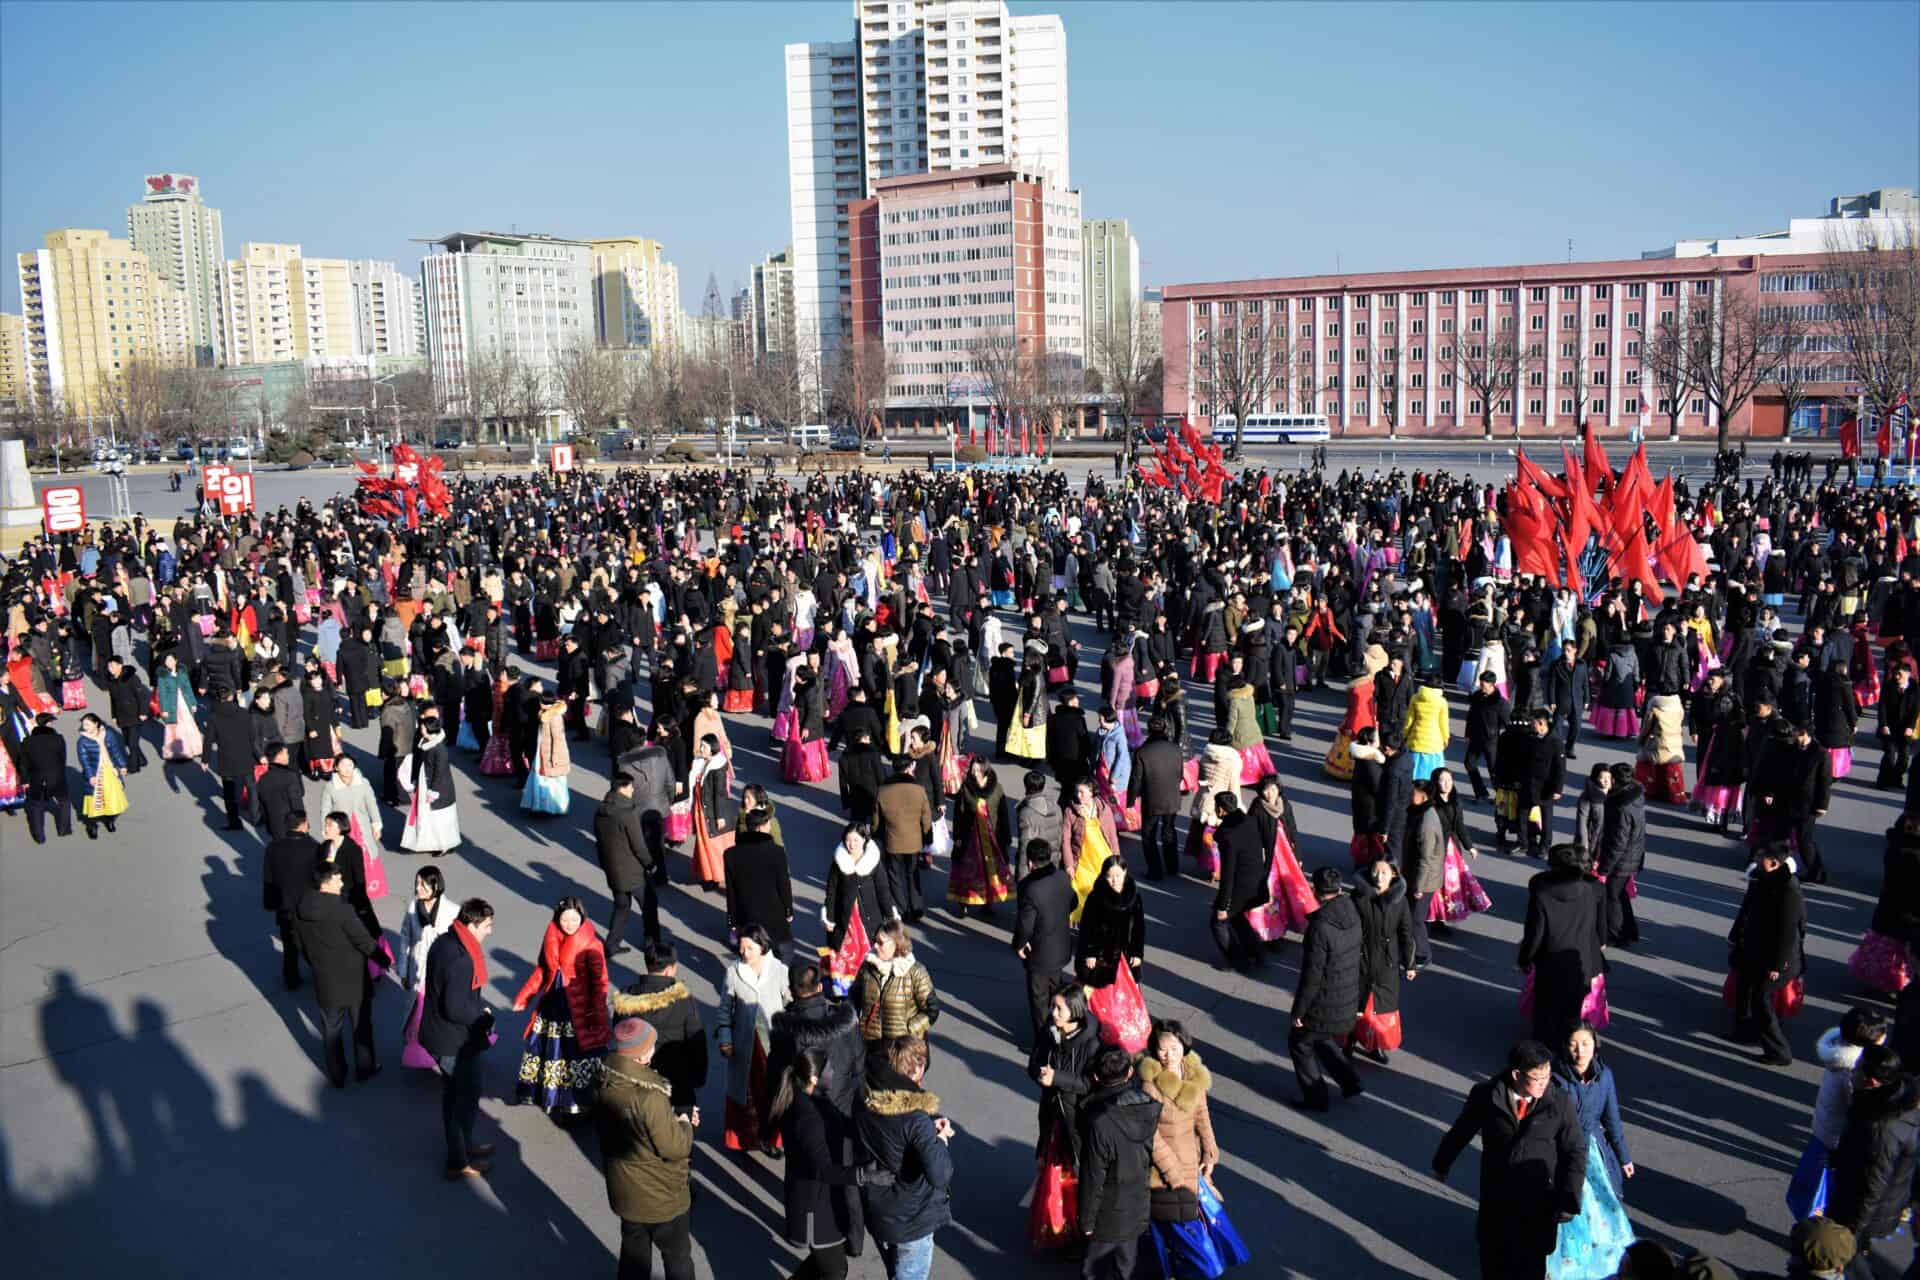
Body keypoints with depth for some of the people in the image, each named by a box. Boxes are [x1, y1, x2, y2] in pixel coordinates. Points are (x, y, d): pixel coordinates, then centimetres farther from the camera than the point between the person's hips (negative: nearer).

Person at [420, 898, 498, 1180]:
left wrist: (480, 1005, 2)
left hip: (439, 1033, 10)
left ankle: (460, 1146, 40)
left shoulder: (444, 942, 1)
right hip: (456, 1041, -9)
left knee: (452, 1092, 23)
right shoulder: (460, 959, -30)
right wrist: (483, 1016, -13)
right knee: (468, 1096, 6)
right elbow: (455, 1009, -30)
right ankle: (459, 1162, 16)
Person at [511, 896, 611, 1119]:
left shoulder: (591, 945, -14)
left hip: (578, 1010, -6)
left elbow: (600, 981, -14)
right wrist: (523, 997, 8)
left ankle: (575, 1102, 10)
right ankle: (546, 1093, 36)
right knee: (547, 1048, 17)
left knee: (574, 1051, -2)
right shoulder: (551, 939, 2)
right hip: (551, 1004, 6)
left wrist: (598, 1014, -19)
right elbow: (541, 971, 12)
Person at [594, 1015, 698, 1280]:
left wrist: (673, 1117, 2)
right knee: (677, 1256, 16)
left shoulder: (605, 1086, -9)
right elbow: (674, 1147, -25)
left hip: (624, 1191, 7)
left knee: (634, 1255, 24)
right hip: (661, 1196, -7)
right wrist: (684, 1125, -6)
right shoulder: (650, 1096, -33)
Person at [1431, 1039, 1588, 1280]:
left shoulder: (1560, 1104, -15)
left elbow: (1576, 1152, -8)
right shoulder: (1485, 1095, -14)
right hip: (1496, 1198, 1)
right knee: (1494, 1260, 18)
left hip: (1540, 1203, -1)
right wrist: (1442, 1165, 13)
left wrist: (1569, 1200, -13)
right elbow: (1461, 1131, 1)